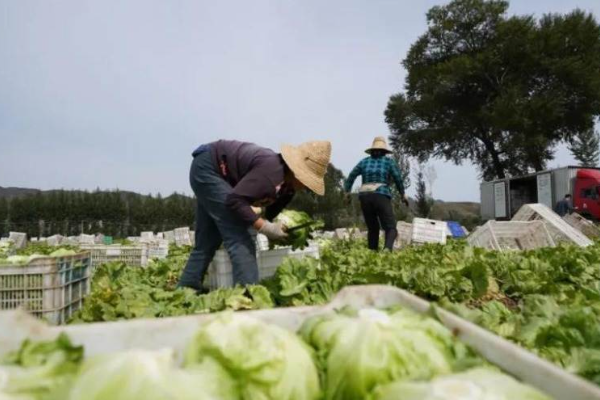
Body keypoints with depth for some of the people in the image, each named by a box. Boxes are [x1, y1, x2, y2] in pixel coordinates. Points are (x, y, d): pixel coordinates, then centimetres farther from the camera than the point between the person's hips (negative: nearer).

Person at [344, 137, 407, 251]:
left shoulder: (364, 161, 15)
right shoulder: (389, 161, 8)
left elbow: (351, 177, 13)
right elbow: (398, 178, 1)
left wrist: (347, 193, 23)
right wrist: (403, 195, 13)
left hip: (365, 198, 4)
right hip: (381, 198, -4)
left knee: (373, 229, 19)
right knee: (391, 229, -4)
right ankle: (387, 249, -32)